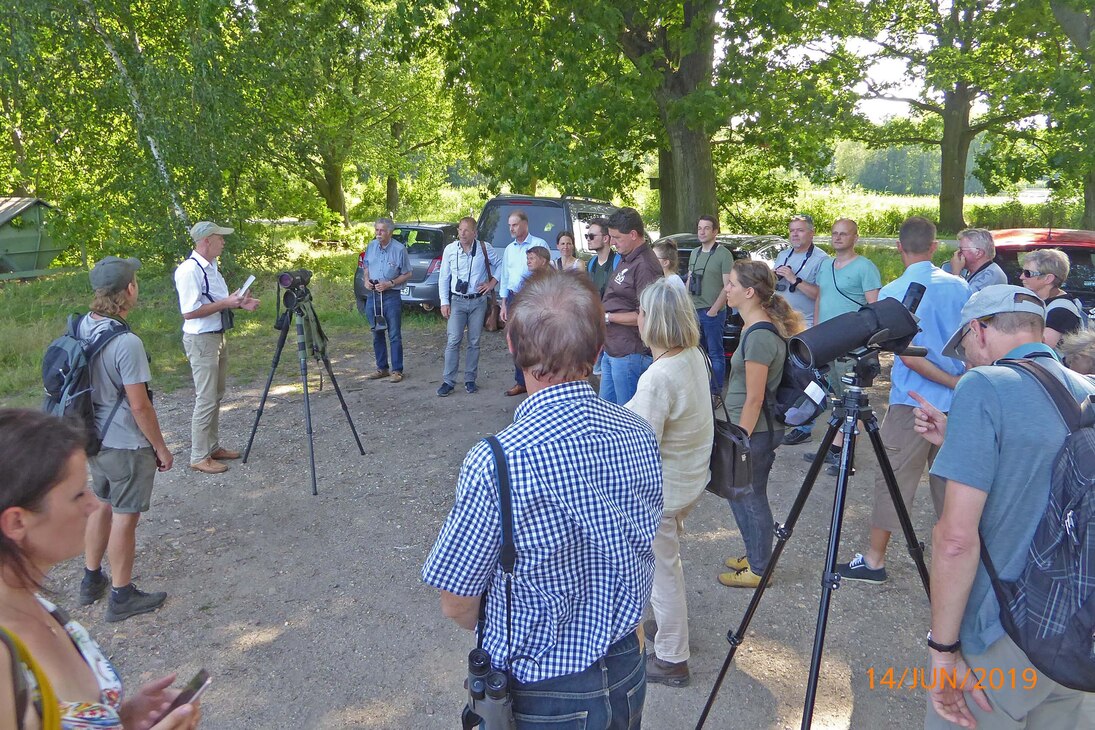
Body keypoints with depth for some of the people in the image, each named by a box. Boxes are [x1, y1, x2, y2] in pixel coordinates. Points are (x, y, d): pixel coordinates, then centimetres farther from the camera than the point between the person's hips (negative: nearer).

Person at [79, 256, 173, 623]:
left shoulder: (80, 328, -1)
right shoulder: (126, 342, -26)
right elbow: (139, 406, -21)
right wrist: (161, 447, -9)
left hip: (94, 438, 8)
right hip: (127, 445, -8)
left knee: (102, 505, 22)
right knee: (125, 515, 5)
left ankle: (92, 580, 37)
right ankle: (122, 596, 19)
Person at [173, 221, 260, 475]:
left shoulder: (211, 266, 11)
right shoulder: (189, 270, -18)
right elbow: (189, 311, -22)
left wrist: (239, 303, 5)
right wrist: (225, 303, -20)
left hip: (218, 336, 10)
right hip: (201, 340, -10)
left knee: (216, 396, 15)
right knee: (206, 399, -5)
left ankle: (213, 447, 26)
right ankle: (199, 457, 5)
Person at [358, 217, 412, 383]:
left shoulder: (399, 249, -8)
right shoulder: (371, 246, 5)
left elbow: (407, 274, -3)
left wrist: (390, 283, -15)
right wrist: (366, 280, -1)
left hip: (391, 296, -5)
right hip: (372, 295, 5)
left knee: (394, 335, 0)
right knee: (377, 334, 12)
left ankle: (397, 370, 8)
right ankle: (382, 368, 23)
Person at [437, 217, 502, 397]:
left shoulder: (484, 249, -3)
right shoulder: (450, 250, -1)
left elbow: (500, 265, 13)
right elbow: (444, 278, 5)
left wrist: (492, 283, 2)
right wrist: (444, 302, 0)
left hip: (478, 301, 0)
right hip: (457, 301, 0)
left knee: (474, 342, 6)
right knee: (453, 341, -7)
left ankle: (470, 379, 17)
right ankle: (448, 381, -1)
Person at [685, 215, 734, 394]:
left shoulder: (724, 254, -8)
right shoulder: (694, 253, 13)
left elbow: (727, 286, -12)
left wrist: (714, 310, -16)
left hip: (713, 313, -7)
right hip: (693, 311, 7)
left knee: (715, 353, 0)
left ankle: (716, 392, 6)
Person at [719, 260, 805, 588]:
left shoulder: (758, 336, -23)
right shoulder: (758, 328, 6)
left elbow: (754, 400, -22)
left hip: (754, 432, -9)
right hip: (755, 429, 9)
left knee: (750, 499, 7)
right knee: (738, 494, 20)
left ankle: (759, 569, 24)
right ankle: (755, 556, 37)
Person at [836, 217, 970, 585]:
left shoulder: (892, 293, -10)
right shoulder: (959, 286, 3)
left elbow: (908, 355, -14)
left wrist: (955, 382, -5)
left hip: (912, 401, -5)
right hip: (957, 402, 5)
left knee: (893, 480, 2)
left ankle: (874, 560, 8)